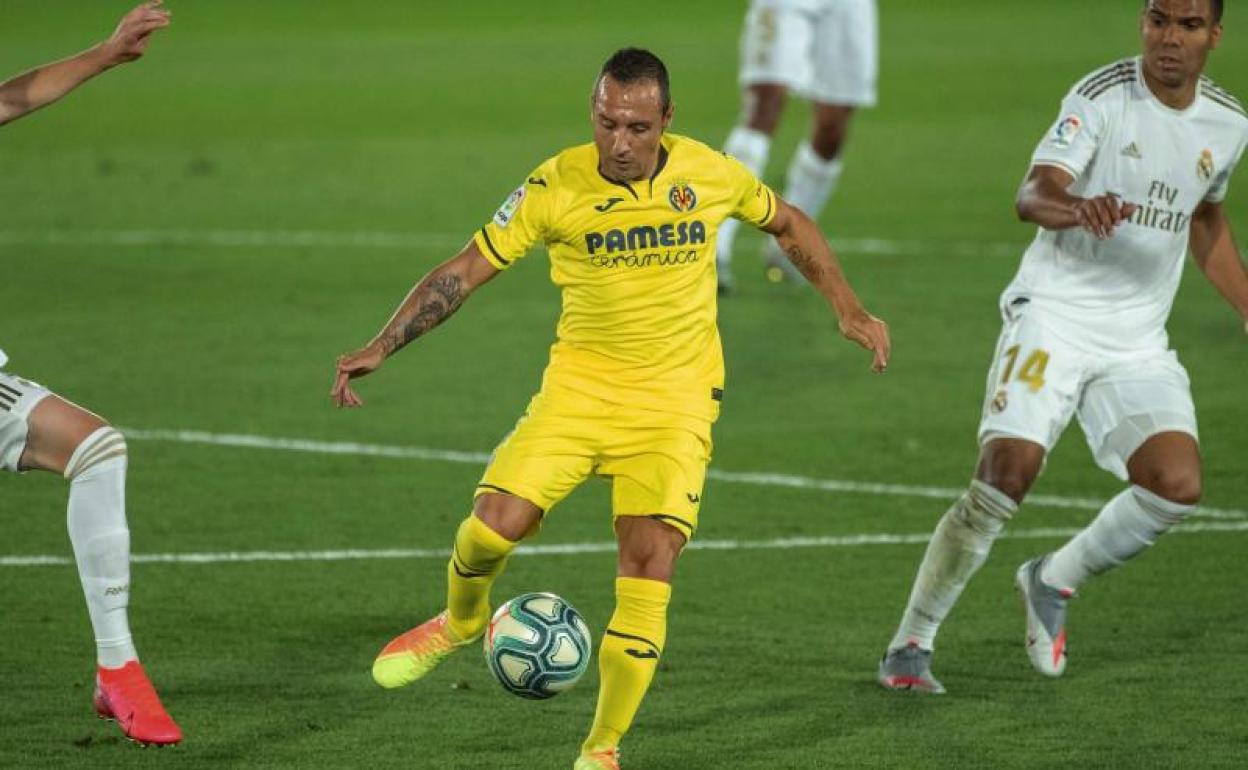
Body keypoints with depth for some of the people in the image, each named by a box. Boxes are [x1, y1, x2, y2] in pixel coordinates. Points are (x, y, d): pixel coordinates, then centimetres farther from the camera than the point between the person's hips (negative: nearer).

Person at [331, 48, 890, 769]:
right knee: (494, 523, -17)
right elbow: (466, 269, -6)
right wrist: (381, 347, -15)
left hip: (676, 398, 0)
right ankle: (461, 621, 21)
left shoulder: (710, 173, -5)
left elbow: (788, 223, 15)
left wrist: (849, 309, 10)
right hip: (580, 384, 0)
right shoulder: (555, 187, -10)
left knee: (651, 567, -13)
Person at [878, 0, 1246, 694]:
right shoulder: (1103, 96, -11)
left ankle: (1054, 582, 12)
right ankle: (910, 646, -5)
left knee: (1178, 484, -15)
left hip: (1139, 342, 5)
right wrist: (1077, 206, -46)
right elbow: (1033, 194, -24)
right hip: (1054, 316, -5)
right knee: (1008, 472, -19)